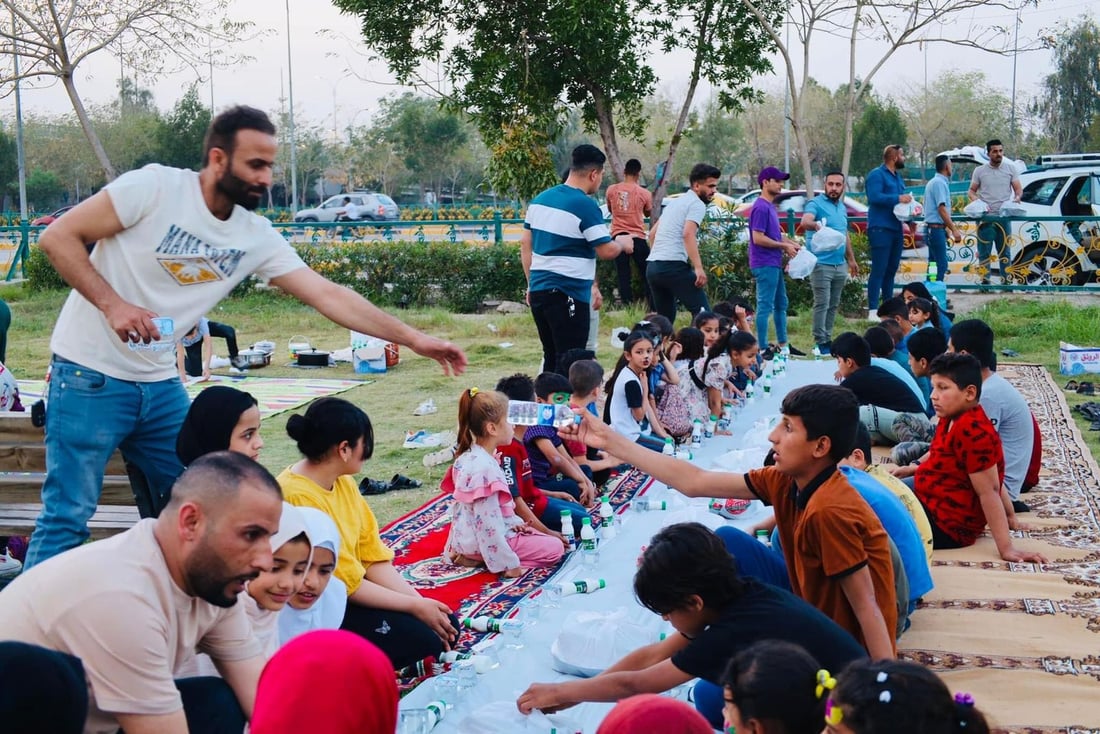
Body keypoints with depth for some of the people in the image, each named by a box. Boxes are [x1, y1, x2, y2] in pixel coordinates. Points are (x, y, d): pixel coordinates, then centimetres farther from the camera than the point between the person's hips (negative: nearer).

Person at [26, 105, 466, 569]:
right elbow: (58, 236, -13)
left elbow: (327, 295, -2)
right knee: (68, 516, -5)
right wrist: (112, 303, -24)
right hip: (91, 377, -6)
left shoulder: (257, 237, -1)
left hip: (161, 385, 6)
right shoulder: (155, 187, -16)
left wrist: (413, 339, -7)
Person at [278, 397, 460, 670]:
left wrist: (422, 603, -8)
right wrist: (415, 606, -15)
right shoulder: (297, 497, -24)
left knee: (446, 625, 1)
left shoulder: (344, 483, 3)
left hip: (347, 595, 9)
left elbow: (375, 559, 3)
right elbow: (347, 584, -21)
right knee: (420, 638, -19)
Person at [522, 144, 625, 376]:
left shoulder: (540, 199, 11)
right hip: (568, 295, -8)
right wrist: (622, 242, 10)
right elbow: (606, 251, -11)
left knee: (551, 358, 17)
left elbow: (525, 244, 15)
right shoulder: (586, 205, -13)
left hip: (538, 289, 8)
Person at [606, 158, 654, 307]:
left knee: (623, 276, 3)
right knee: (646, 274, 7)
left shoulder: (611, 190, 1)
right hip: (637, 237, -2)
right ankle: (653, 307, 5)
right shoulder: (644, 193, -4)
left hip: (618, 236, 2)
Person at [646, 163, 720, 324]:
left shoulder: (675, 201, 25)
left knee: (664, 319, 17)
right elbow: (688, 234, -20)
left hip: (652, 266, 9)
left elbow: (652, 234, 30)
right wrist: (698, 268, -25)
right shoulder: (697, 204, -3)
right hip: (674, 266, -9)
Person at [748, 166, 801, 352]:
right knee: (765, 306, -6)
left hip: (774, 264, 10)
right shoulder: (761, 207, -16)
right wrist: (784, 246, -14)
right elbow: (758, 238, -22)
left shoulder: (770, 206, 15)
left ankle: (783, 344, 24)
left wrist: (790, 243, 8)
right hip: (765, 265, -10)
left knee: (781, 304, 16)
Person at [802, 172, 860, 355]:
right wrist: (816, 225, -50)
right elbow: (805, 222, -28)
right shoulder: (816, 204, -7)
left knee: (833, 305, 10)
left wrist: (852, 260, 26)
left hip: (840, 265, 7)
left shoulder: (842, 208, 17)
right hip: (821, 264, -7)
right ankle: (820, 342, -7)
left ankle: (827, 338, 17)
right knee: (822, 304, -10)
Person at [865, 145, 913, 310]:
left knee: (891, 270, 13)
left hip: (896, 229, 9)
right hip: (880, 228, -9)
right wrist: (898, 199, -22)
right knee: (879, 270, -11)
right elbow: (875, 197, -21)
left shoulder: (897, 177, 21)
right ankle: (873, 309, -12)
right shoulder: (877, 175, -7)